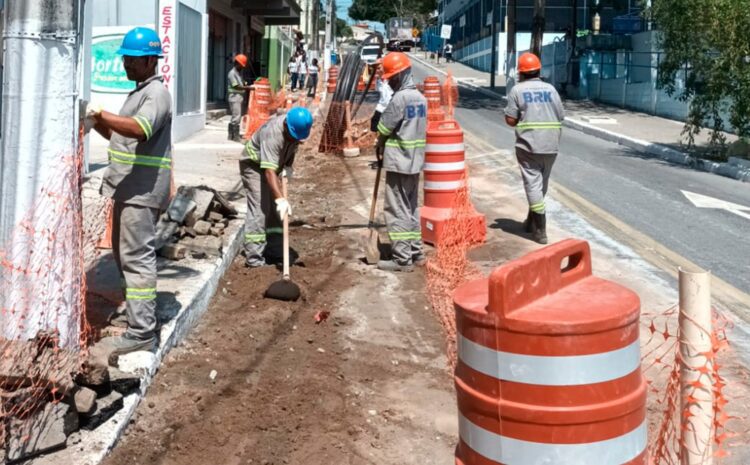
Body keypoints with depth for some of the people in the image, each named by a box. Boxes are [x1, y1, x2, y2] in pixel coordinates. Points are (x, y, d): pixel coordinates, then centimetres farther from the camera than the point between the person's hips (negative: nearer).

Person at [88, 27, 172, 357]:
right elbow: (123, 136, 25)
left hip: (142, 190, -10)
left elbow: (140, 130, -30)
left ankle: (141, 333, -11)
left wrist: (100, 114, -33)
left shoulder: (157, 93, -12)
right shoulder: (139, 92, 21)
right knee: (124, 253, 19)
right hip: (128, 188, 10)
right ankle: (136, 309, 32)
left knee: (137, 257, -12)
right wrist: (98, 122, 9)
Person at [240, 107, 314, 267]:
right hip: (253, 165, -8)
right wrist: (280, 198, -53)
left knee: (274, 208, 10)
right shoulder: (273, 134, -40)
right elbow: (269, 171, -46)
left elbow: (292, 147, 6)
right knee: (259, 207, -16)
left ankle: (271, 248, 20)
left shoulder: (297, 127, -16)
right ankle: (253, 256, -17)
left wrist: (288, 166, -12)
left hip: (272, 164, 8)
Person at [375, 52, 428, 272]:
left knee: (397, 210, -4)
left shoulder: (400, 98, -16)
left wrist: (379, 149, 9)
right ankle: (416, 252, 22)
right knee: (411, 208, 16)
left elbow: (384, 130, -11)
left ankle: (402, 258, -2)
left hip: (398, 162, -9)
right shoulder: (420, 97, 10)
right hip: (415, 161, 9)